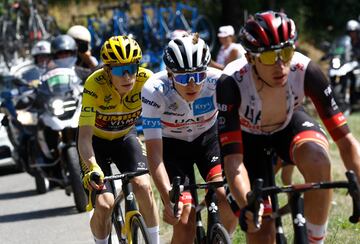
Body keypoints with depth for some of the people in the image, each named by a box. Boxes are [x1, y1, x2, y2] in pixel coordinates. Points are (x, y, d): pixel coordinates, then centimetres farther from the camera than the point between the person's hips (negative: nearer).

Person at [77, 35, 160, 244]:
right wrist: (93, 168, -54)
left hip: (126, 137, 2)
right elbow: (84, 137, -38)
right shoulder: (95, 84, -34)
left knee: (143, 186, -23)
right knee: (104, 204, -16)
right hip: (96, 140, -2)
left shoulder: (146, 80, -27)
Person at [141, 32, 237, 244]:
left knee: (229, 199, -23)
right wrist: (168, 199, -45)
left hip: (207, 137, 1)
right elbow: (154, 155, -33)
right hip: (172, 144, -1)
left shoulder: (218, 82, -31)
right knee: (184, 222, -16)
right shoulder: (155, 91, -33)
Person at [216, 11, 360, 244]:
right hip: (248, 136, -1)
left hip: (289, 124, 1)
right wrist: (246, 205, -57)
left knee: (317, 160, -34)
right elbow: (233, 159, -40)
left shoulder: (305, 71, -33)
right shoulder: (232, 84, -37)